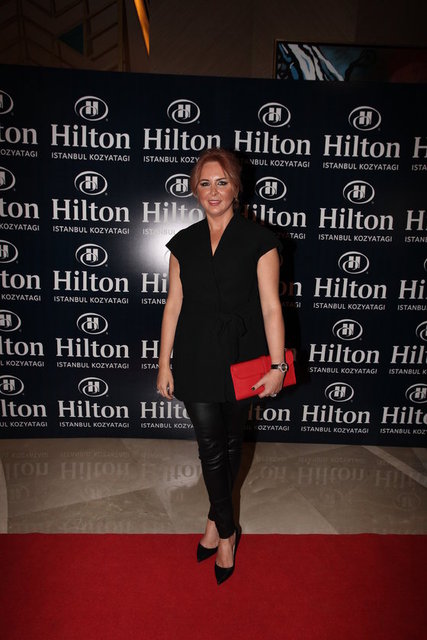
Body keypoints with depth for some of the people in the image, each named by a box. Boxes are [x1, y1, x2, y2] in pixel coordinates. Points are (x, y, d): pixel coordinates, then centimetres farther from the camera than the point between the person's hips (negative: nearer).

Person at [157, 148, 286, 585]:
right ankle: (226, 531, 27)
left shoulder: (258, 240, -4)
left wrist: (277, 365, -12)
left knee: (231, 442, 15)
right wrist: (164, 363, 3)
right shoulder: (184, 243, 4)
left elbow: (270, 306, -7)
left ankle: (217, 520, 40)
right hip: (196, 359, 2)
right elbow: (173, 305, 4)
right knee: (210, 445, 4)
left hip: (241, 358, -1)